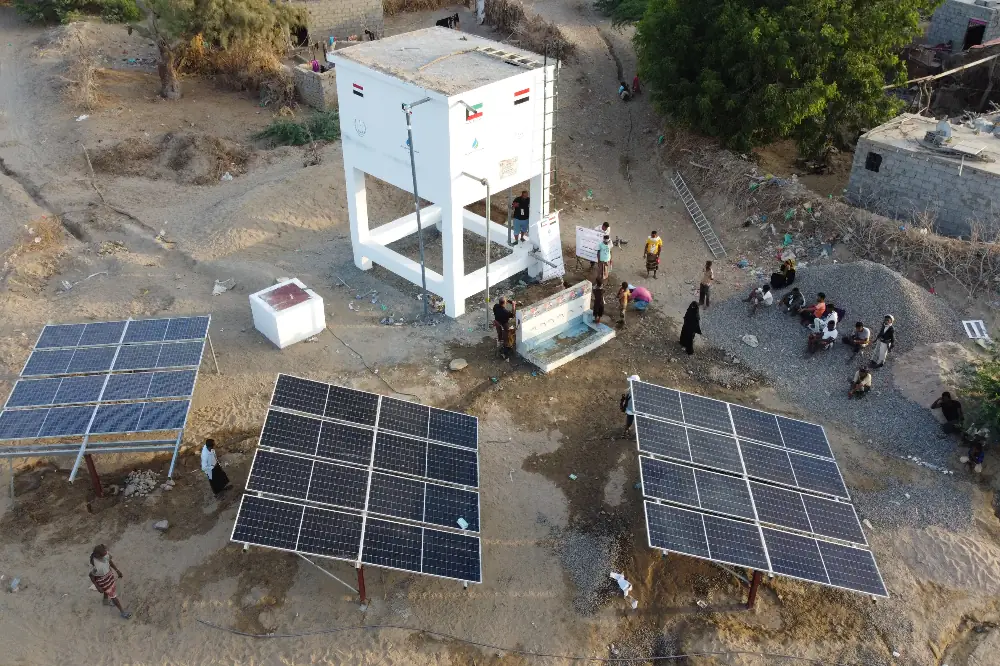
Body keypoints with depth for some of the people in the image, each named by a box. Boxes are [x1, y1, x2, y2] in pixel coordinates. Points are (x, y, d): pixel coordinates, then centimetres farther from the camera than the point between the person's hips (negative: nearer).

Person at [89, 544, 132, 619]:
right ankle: (122, 612, 31)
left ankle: (106, 600, 65)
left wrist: (117, 570, 6)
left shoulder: (105, 553, -25)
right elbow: (92, 576, -22)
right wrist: (98, 587, -12)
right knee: (113, 595, 11)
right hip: (102, 580, -6)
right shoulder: (94, 564, -40)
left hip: (109, 573, 6)